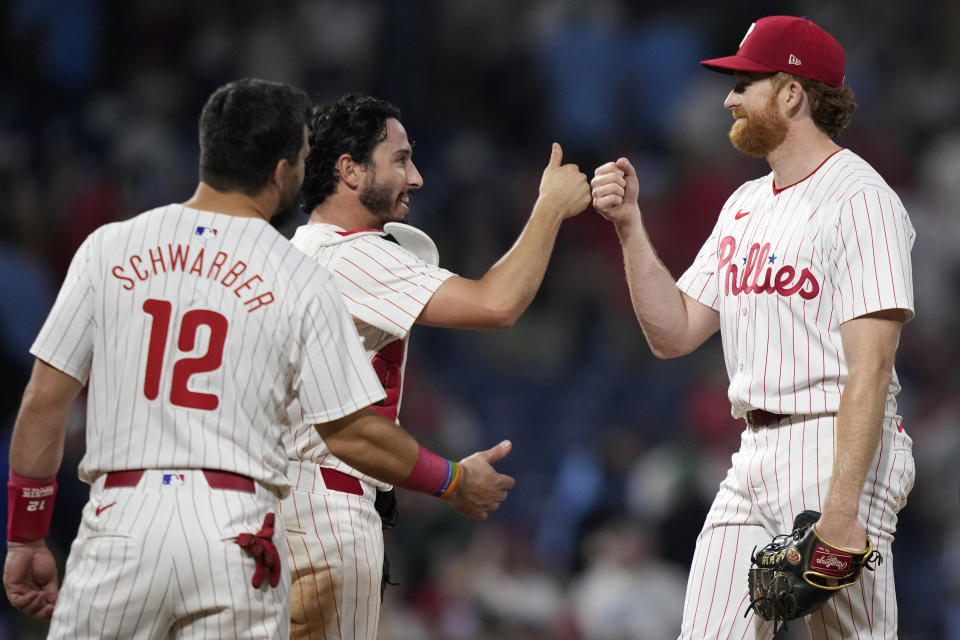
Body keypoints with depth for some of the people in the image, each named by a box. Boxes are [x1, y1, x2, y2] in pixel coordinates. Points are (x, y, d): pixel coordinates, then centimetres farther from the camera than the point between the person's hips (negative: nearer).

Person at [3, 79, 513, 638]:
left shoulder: (110, 248, 5)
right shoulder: (299, 278, 0)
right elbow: (353, 432, 2)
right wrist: (455, 483, 18)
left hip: (122, 520, 1)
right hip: (236, 532, -1)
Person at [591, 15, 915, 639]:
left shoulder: (860, 200, -10)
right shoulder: (745, 205, 19)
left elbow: (870, 367, -18)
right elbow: (674, 333, 17)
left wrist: (841, 508, -26)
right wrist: (630, 225, 6)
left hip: (835, 450, -8)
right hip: (755, 458, 8)